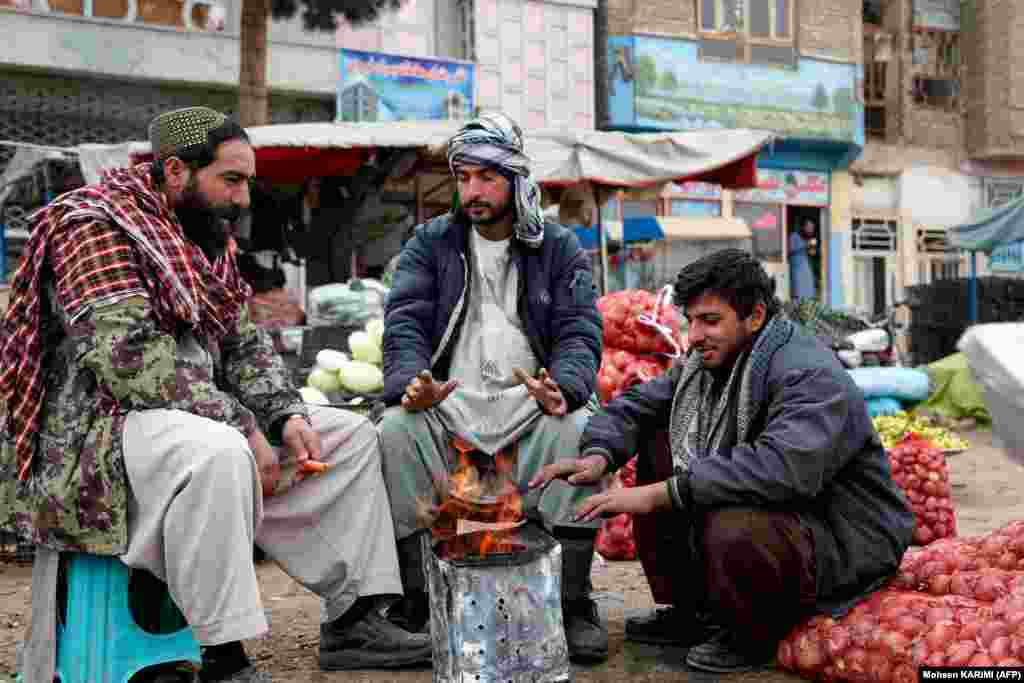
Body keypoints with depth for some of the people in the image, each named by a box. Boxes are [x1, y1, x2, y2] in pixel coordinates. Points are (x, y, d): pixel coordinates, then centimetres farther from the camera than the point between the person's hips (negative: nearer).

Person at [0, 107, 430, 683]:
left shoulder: (206, 240, 14)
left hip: (205, 421, 9)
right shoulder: (96, 229, -14)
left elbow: (244, 342, 13)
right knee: (218, 454, -40)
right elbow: (132, 359, -25)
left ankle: (352, 619, 4)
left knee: (352, 436, 5)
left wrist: (286, 414, -5)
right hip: (94, 436, -9)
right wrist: (243, 430, -25)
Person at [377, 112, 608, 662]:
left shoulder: (560, 249, 10)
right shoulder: (429, 244, 12)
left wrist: (563, 386, -25)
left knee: (582, 430, -31)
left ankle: (574, 600, -16)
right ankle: (411, 598, -16)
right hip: (446, 400, 1)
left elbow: (579, 332, -1)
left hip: (530, 400, 0)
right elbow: (405, 323, -1)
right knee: (394, 431, -29)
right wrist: (411, 384, -24)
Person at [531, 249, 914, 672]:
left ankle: (751, 638, -2)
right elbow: (633, 406, 7)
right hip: (771, 509, 8)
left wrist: (662, 494, -40)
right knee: (657, 446, 2)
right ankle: (688, 611, 10)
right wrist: (598, 456, -16)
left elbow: (781, 467, -41)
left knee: (733, 529, -38)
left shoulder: (810, 376, -24)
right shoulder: (703, 365, 2)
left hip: (843, 542, -8)